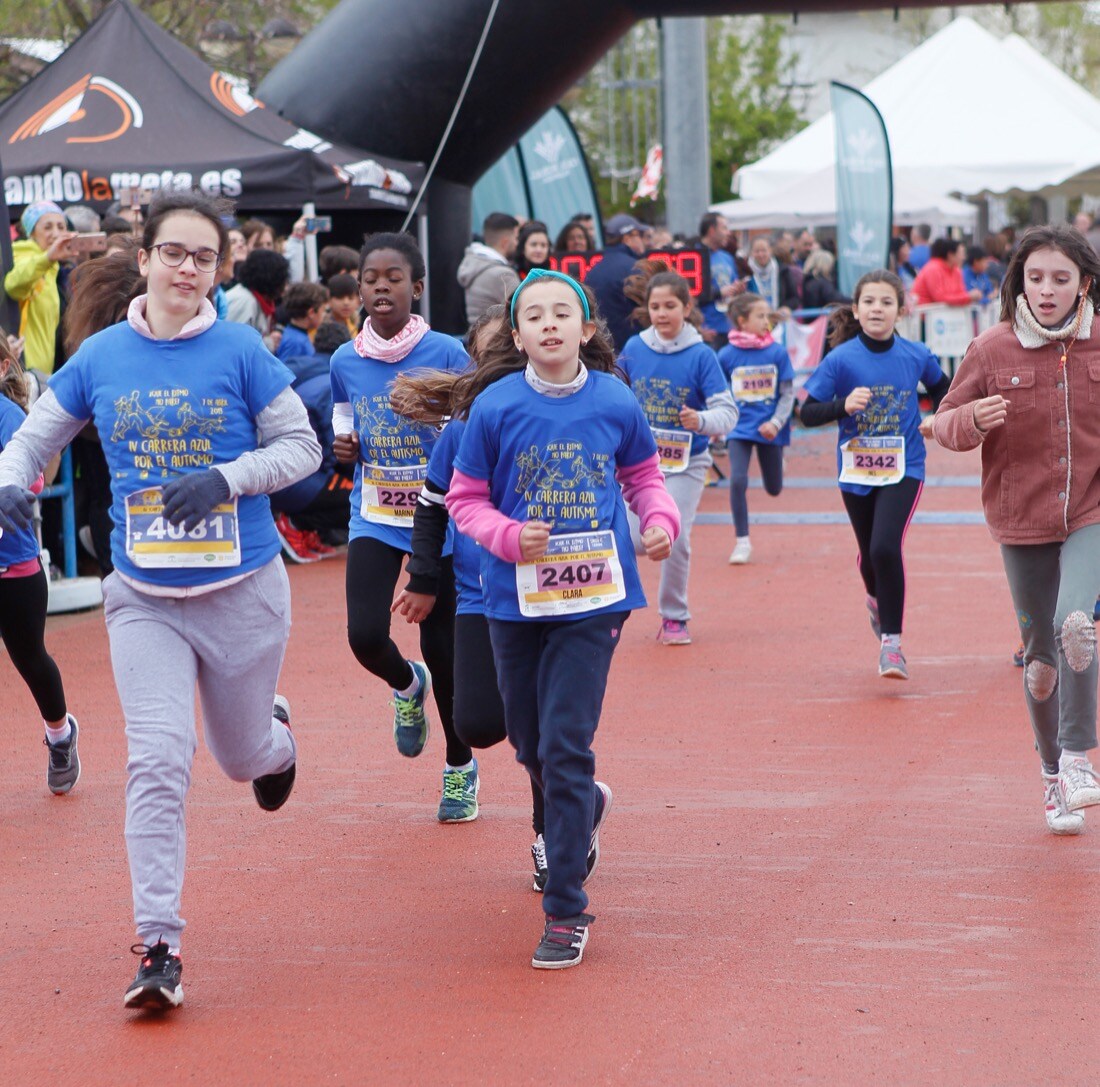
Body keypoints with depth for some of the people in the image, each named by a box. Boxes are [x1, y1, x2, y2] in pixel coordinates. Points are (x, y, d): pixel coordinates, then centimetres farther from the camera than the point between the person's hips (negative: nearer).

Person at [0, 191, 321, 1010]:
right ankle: (159, 948, -8)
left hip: (243, 590, -1)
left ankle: (277, 736, 55)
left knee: (242, 757, 15)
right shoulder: (102, 357, -1)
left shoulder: (240, 351, -7)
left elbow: (302, 445, -3)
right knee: (157, 763, -11)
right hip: (145, 597, 1)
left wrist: (226, 479, -19)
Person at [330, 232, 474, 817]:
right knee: (365, 635, -15)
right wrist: (343, 447, -5)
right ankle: (407, 686, 22)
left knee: (442, 647, 4)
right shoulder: (345, 361, 2)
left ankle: (460, 765, 25)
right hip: (374, 519, 2)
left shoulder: (446, 354, -9)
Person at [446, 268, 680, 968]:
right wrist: (509, 536, -17)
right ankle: (587, 807, 51)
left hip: (593, 597, -2)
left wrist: (662, 520, -7)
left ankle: (567, 911, -2)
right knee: (531, 744, 15)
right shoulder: (496, 407, -5)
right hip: (516, 596, 2)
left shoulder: (615, 403, -3)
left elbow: (643, 474, 13)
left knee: (566, 745, -10)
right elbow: (466, 499, 1)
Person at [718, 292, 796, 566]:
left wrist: (776, 422, -14)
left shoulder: (778, 352, -4)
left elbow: (788, 393, -1)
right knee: (738, 480, -16)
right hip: (739, 428, -1)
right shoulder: (726, 355, -5)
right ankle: (742, 541, -2)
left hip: (769, 429, 1)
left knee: (774, 489, 8)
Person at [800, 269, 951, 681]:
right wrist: (843, 404, -26)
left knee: (885, 546, -21)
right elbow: (807, 414, -10)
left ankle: (891, 640, -10)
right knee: (869, 553, 17)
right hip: (856, 471, 1)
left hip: (903, 468, -1)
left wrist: (937, 421, 1)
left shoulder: (916, 356, -5)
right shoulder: (840, 360, -10)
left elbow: (942, 387, 17)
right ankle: (877, 599, 53)